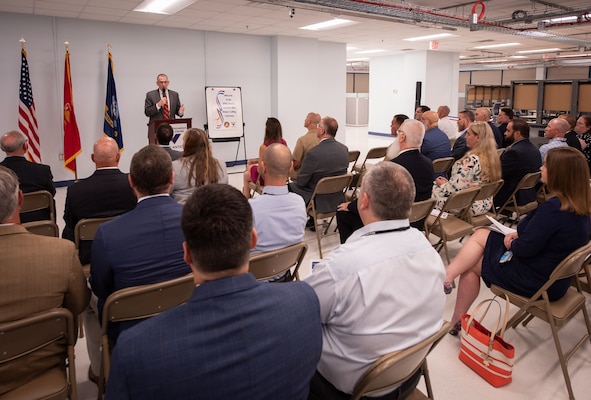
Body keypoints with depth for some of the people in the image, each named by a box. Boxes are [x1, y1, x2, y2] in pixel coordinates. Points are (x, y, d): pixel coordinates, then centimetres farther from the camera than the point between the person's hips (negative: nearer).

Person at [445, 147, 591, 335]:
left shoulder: (553, 208, -29)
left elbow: (525, 249, -25)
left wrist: (511, 243, -5)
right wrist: (518, 235, -1)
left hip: (538, 282, -9)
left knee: (471, 266, 5)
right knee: (480, 235, 7)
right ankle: (446, 276, 3)